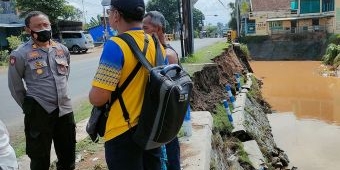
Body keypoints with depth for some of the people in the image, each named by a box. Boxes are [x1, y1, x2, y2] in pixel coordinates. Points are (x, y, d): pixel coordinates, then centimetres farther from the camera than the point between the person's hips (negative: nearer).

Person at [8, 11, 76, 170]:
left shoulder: (62, 49, 4)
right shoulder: (20, 54, -11)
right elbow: (15, 86, -2)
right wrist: (29, 107, 5)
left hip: (65, 109, 4)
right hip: (38, 112, -4)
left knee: (68, 152, 18)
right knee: (40, 157, 10)